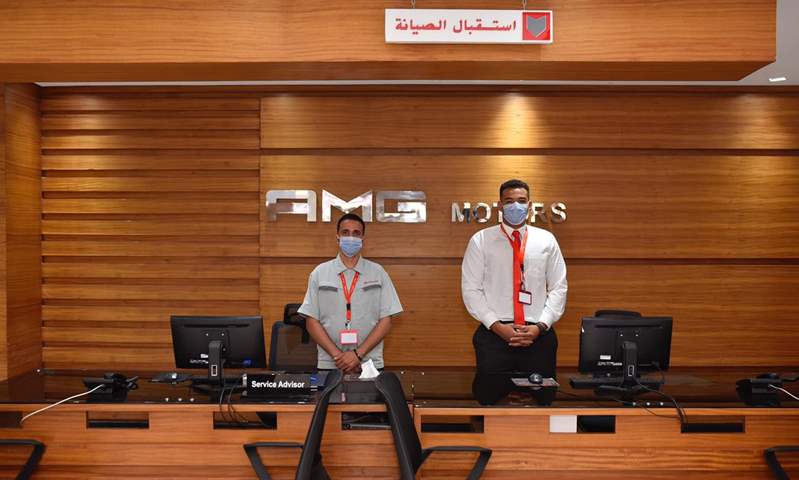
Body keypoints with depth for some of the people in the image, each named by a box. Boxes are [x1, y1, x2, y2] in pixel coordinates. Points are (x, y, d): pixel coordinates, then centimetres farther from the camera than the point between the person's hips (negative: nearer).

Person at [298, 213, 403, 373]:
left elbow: (386, 321, -1)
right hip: (328, 365, 0)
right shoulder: (319, 273, 3)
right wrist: (337, 355, -11)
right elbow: (312, 322, 0)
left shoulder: (378, 273, 2)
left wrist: (358, 353, -12)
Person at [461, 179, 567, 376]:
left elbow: (558, 288, 7)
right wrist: (497, 326, -10)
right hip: (494, 334, -1)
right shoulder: (481, 240, 3)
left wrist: (540, 326, -6)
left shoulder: (546, 240, 8)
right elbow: (470, 289, -1)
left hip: (539, 336, 2)